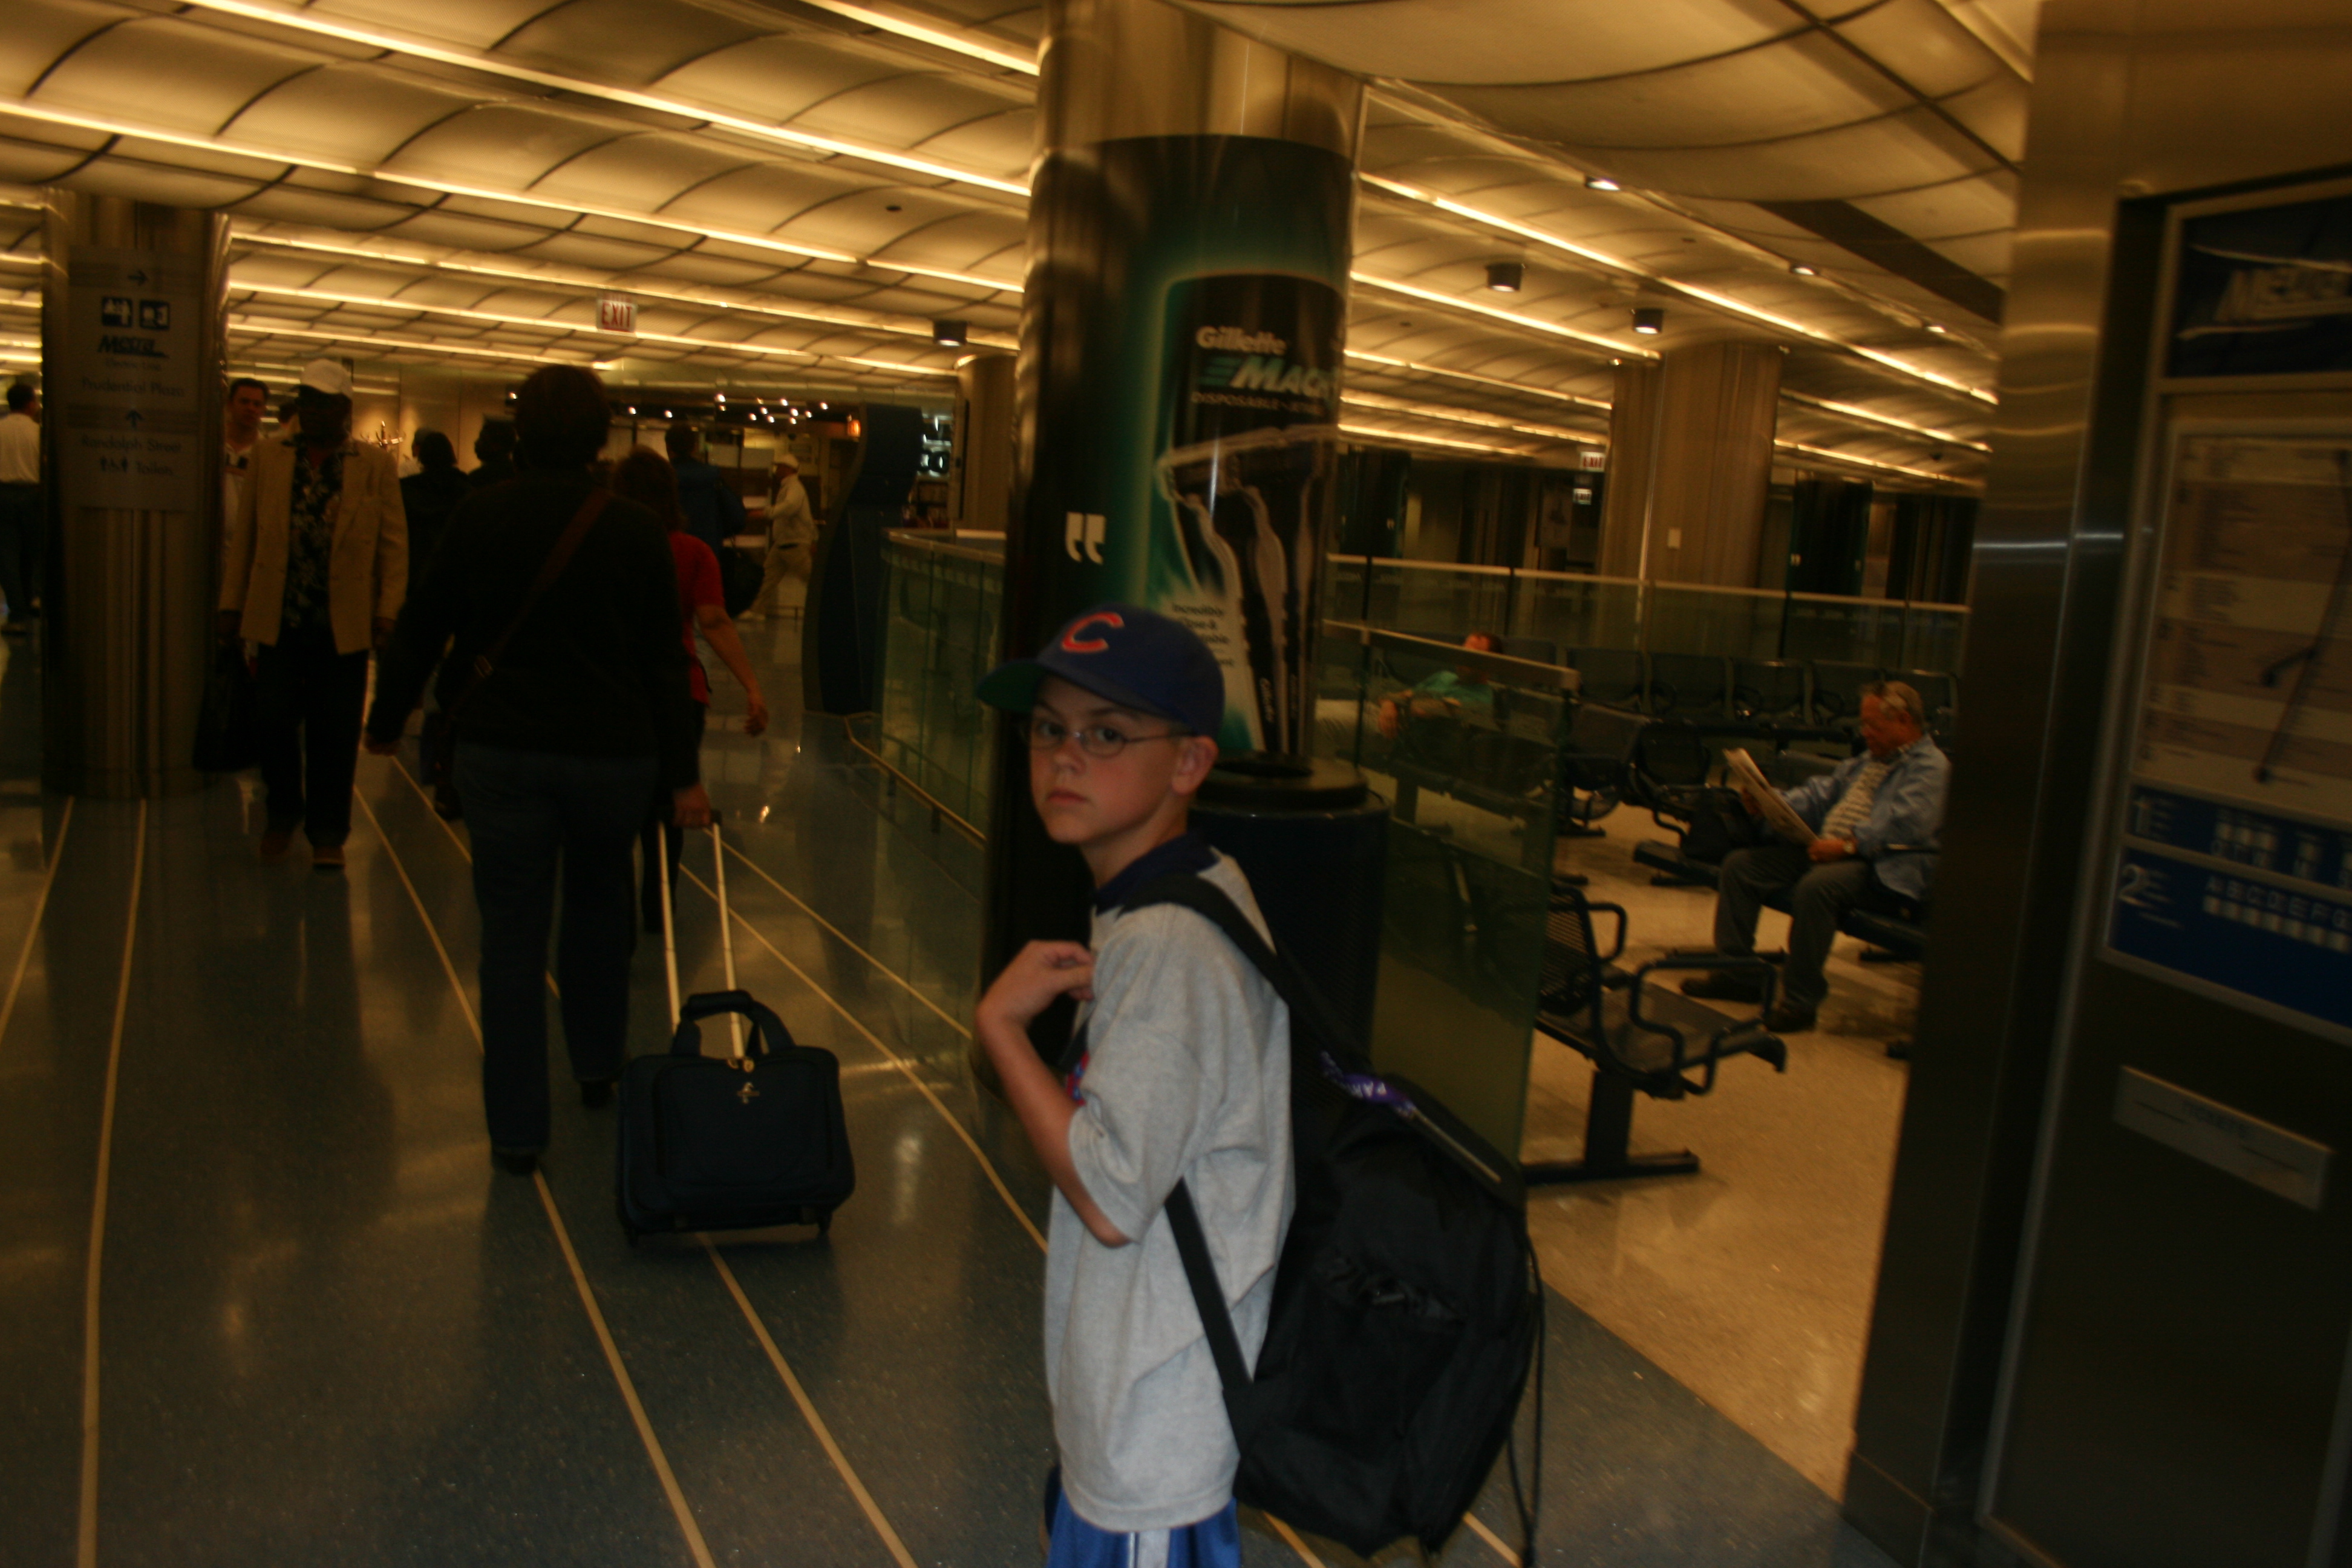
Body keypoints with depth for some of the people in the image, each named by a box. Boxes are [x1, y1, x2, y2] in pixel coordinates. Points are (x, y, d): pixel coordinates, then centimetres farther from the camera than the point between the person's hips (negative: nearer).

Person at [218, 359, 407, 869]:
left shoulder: (376, 465, 3)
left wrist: (387, 612, -8)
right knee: (273, 721, 3)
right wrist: (231, 605, 4)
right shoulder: (269, 457, 9)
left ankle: (328, 833, 17)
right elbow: (244, 535, 9)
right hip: (279, 618, 2)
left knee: (334, 735, 4)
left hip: (343, 622, -2)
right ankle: (283, 815, 26)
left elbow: (394, 543, 0)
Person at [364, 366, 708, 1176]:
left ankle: (516, 1130, 8)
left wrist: (386, 721, 20)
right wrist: (683, 774, 2)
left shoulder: (479, 515, -2)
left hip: (502, 750, 0)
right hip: (613, 752, 1)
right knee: (599, 903, 23)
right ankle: (598, 1069, 35)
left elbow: (421, 628, 6)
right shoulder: (636, 530, -3)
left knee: (512, 934, 4)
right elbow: (663, 659, -2)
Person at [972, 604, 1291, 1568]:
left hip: (1155, 1407, -10)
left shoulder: (1170, 950, -29)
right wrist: (1081, 1000, 3)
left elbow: (1111, 1197, -26)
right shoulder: (1147, 914, 3)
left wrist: (1001, 1022, -21)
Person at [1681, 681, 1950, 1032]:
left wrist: (1849, 844, -29)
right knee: (1740, 865, -2)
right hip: (1827, 850, 9)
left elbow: (1904, 823, -21)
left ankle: (1801, 999, -26)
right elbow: (1821, 792, 22)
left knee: (1815, 886, -38)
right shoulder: (1869, 760, 25)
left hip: (1885, 871, -9)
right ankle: (1737, 973, 1)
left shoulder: (1931, 767, -5)